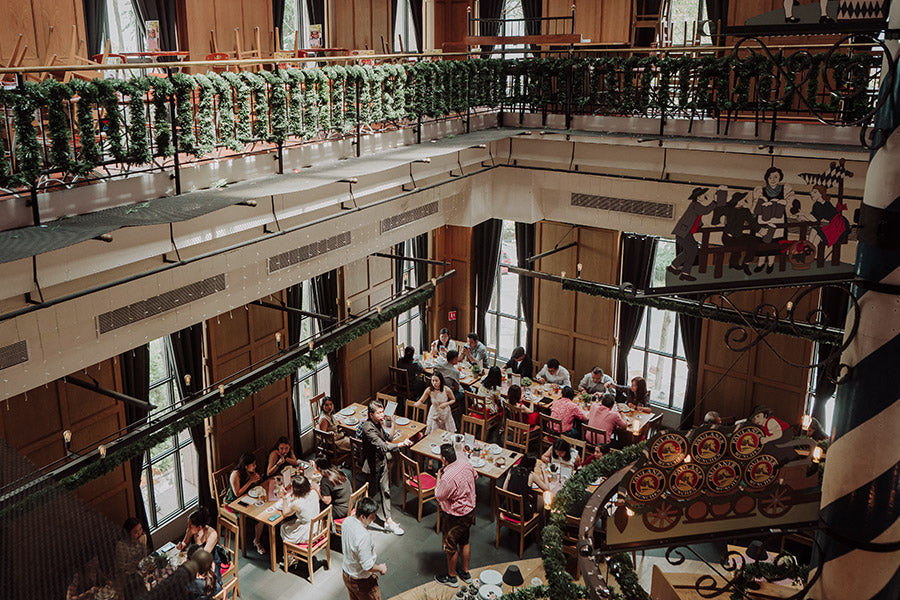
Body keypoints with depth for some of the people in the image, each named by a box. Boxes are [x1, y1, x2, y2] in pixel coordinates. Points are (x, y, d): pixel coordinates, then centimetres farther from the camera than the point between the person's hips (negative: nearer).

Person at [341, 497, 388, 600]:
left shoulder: (347, 521, -12)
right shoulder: (363, 536, -38)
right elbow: (367, 565, -30)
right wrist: (380, 568, -12)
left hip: (346, 573, 7)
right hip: (361, 581, -7)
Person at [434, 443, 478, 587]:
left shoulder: (447, 478, -35)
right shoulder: (465, 462, -12)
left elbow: (438, 496, -19)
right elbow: (475, 477, 7)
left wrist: (439, 476, -11)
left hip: (455, 516, -7)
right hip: (470, 509, 7)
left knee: (451, 546, 15)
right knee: (464, 541, 25)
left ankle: (451, 577, 34)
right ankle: (465, 573, 42)